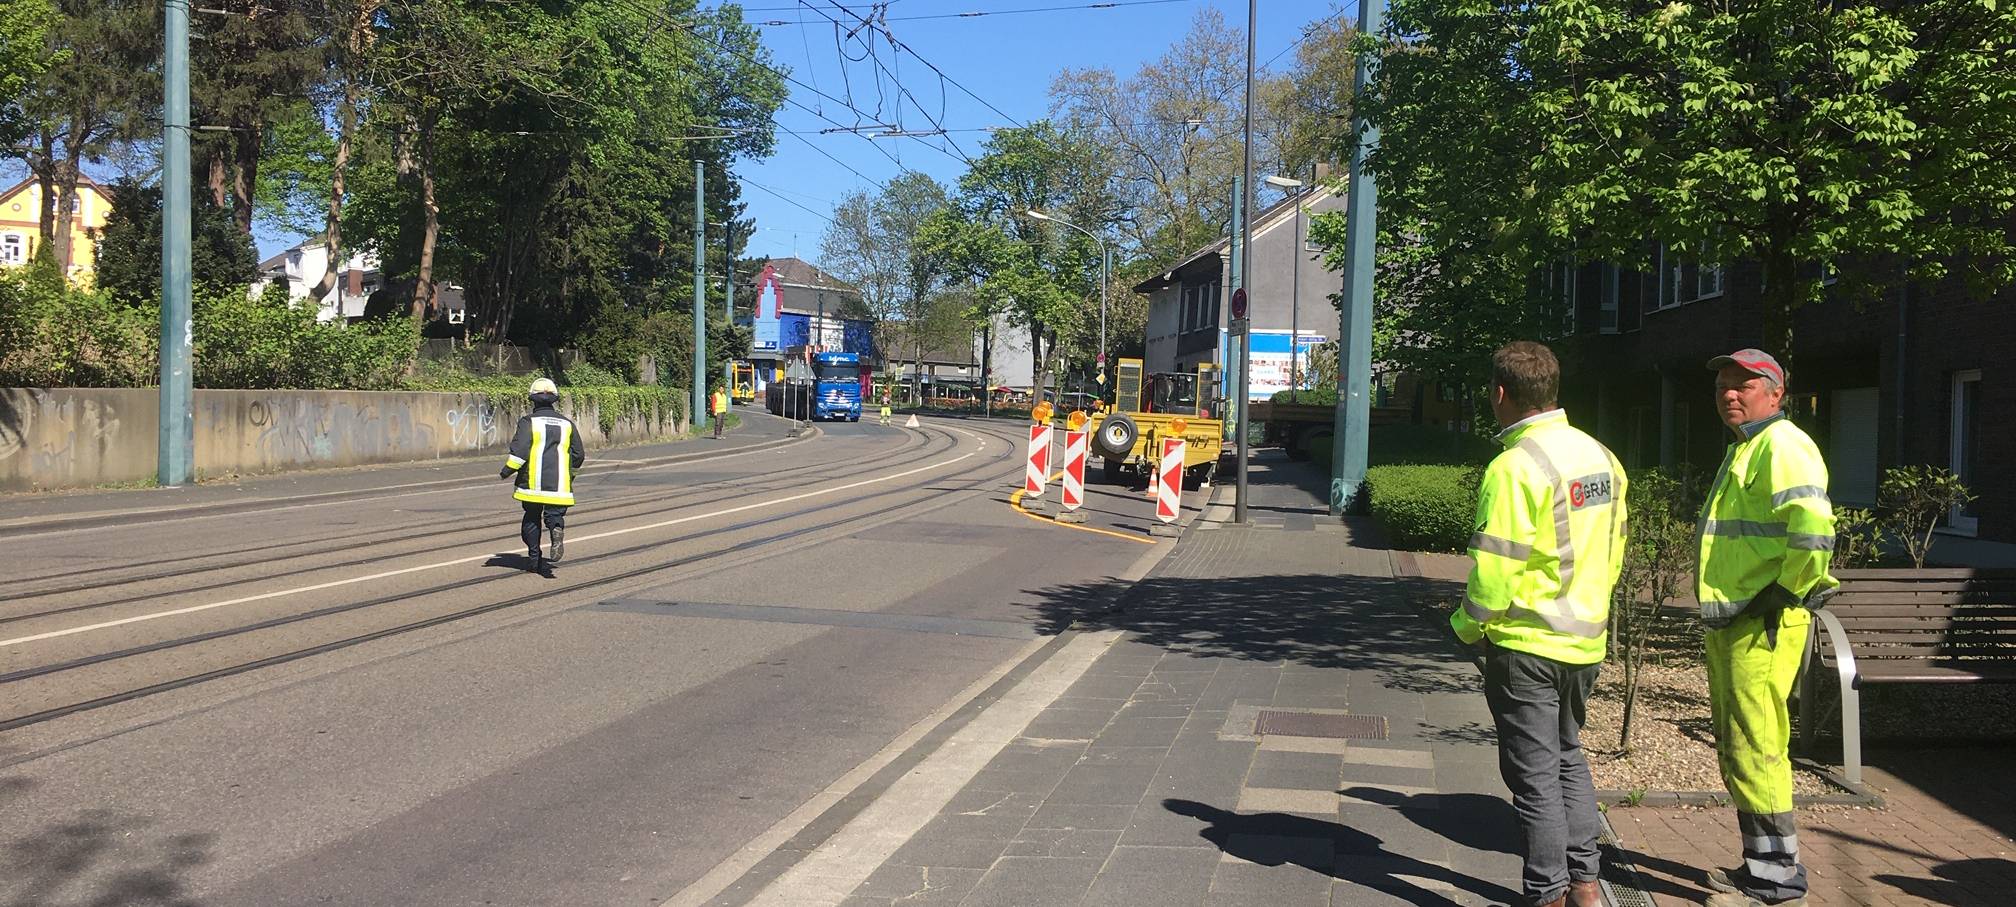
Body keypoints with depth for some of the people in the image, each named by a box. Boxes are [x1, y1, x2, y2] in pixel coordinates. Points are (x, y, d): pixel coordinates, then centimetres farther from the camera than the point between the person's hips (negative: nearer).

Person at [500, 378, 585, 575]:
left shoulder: (529, 421, -1)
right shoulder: (566, 423, 10)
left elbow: (520, 449, -13)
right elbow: (578, 454, 13)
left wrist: (507, 471, -4)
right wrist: (569, 470, 32)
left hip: (533, 482, -1)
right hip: (559, 483, 1)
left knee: (532, 519, 13)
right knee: (555, 515, 5)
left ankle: (535, 559, 15)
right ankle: (557, 531, -30)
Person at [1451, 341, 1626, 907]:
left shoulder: (1515, 467, -20)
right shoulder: (1600, 456, 5)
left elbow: (1496, 569, -22)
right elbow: (1614, 549, 12)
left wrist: (1468, 626, -6)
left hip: (1525, 643, -8)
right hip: (1585, 641, 8)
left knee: (1535, 773, 3)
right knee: (1568, 757, 21)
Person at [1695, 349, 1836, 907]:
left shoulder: (1783, 446, -13)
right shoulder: (1743, 449, 20)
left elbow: (1813, 531, -28)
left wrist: (1784, 592, -19)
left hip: (1763, 626, -11)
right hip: (1731, 623, 11)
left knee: (1754, 749, -7)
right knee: (1737, 750, 16)